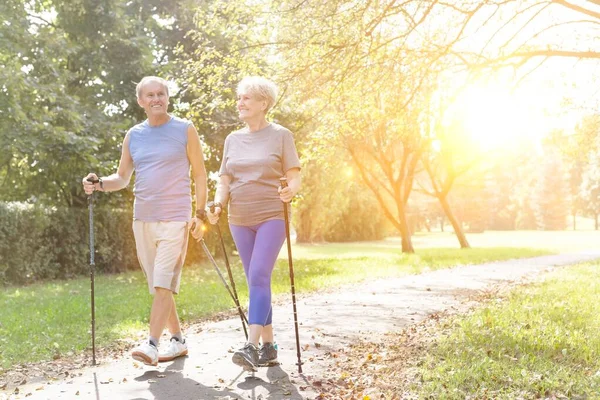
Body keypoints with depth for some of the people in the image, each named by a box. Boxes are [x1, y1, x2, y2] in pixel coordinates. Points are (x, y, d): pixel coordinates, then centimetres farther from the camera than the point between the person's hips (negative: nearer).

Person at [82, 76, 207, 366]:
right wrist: (99, 184, -7)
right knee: (157, 286, 9)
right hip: (142, 219, 5)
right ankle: (178, 340, 20)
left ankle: (152, 345, -14)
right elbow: (122, 178, 14)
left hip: (175, 219, -5)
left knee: (163, 284, -14)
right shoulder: (133, 136, 11)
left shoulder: (185, 130, 0)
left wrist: (200, 214, -6)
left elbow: (200, 174, 1)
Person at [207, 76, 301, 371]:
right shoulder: (233, 140, 12)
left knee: (258, 277, -17)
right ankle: (268, 347, 16)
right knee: (256, 282, 8)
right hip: (240, 220, 5)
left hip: (271, 217, -5)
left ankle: (252, 347, -20)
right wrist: (218, 206, -7)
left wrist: (290, 191, -24)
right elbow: (225, 180, 11)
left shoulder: (280, 135, 0)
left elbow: (294, 177, -2)